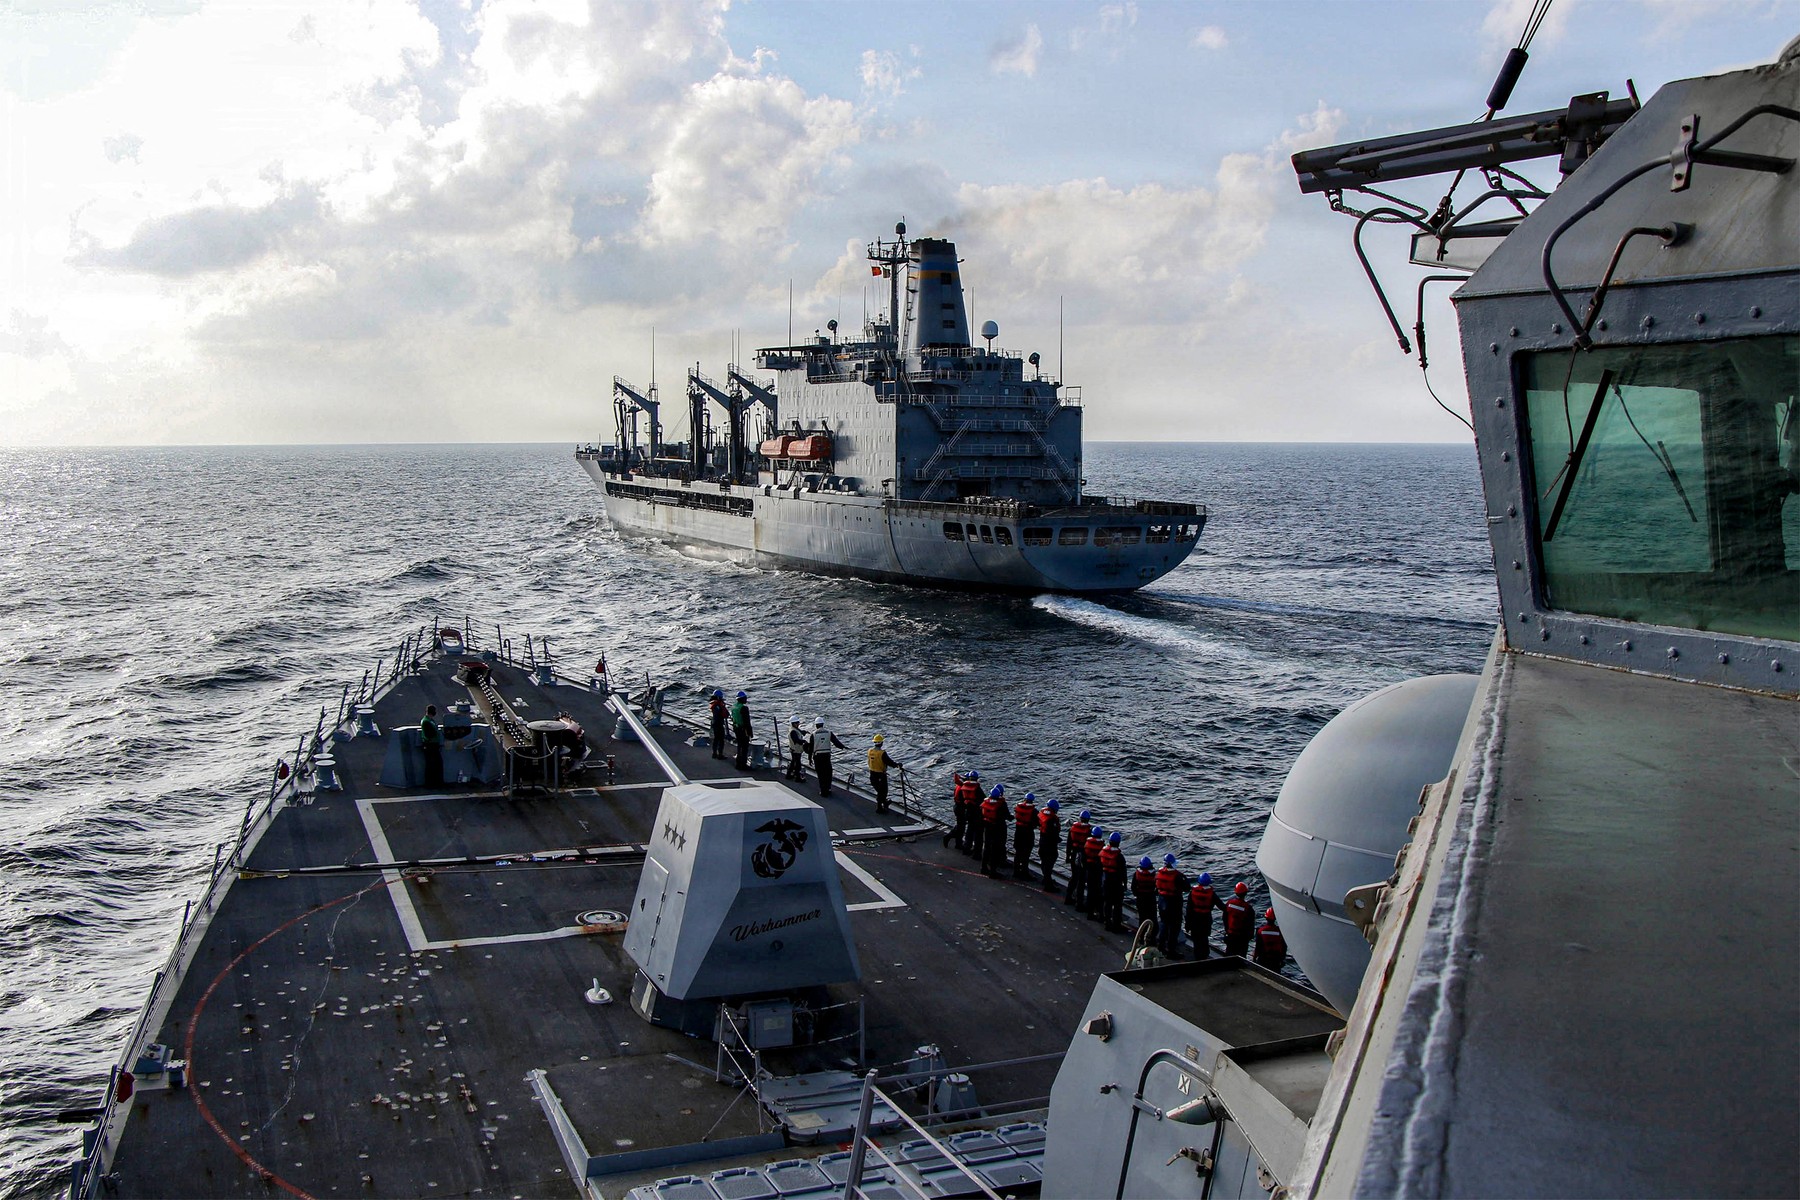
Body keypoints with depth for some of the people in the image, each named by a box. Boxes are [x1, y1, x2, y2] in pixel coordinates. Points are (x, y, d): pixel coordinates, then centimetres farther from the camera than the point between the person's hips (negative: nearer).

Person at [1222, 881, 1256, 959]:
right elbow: (1251, 925, -10)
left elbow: (1224, 918, 5)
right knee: (1240, 955, 7)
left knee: (1229, 953, 17)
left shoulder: (1229, 903, -7)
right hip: (1242, 937, -4)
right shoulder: (1248, 908, -20)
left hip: (1230, 934, 4)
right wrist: (1249, 936, 5)